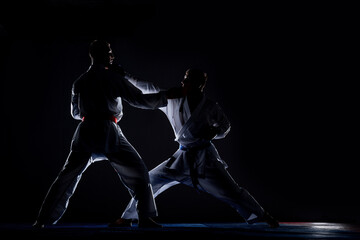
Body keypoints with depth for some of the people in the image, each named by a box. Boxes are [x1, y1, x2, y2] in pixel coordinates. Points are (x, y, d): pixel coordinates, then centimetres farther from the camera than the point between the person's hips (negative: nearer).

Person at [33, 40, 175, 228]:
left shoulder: (79, 81, 14)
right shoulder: (113, 77, -1)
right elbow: (139, 99, -1)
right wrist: (164, 96, 9)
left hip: (85, 132, 5)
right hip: (107, 131, -5)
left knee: (67, 177, 13)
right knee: (138, 172, 5)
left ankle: (43, 220, 15)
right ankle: (145, 218, 0)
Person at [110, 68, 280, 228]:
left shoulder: (210, 107, -7)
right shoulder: (173, 101, -1)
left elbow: (225, 125, 8)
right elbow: (148, 89, 5)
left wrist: (214, 131, -11)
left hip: (205, 158, -3)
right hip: (183, 157, 4)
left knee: (231, 192, -3)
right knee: (150, 180, 1)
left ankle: (264, 216, 17)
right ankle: (127, 218, 17)